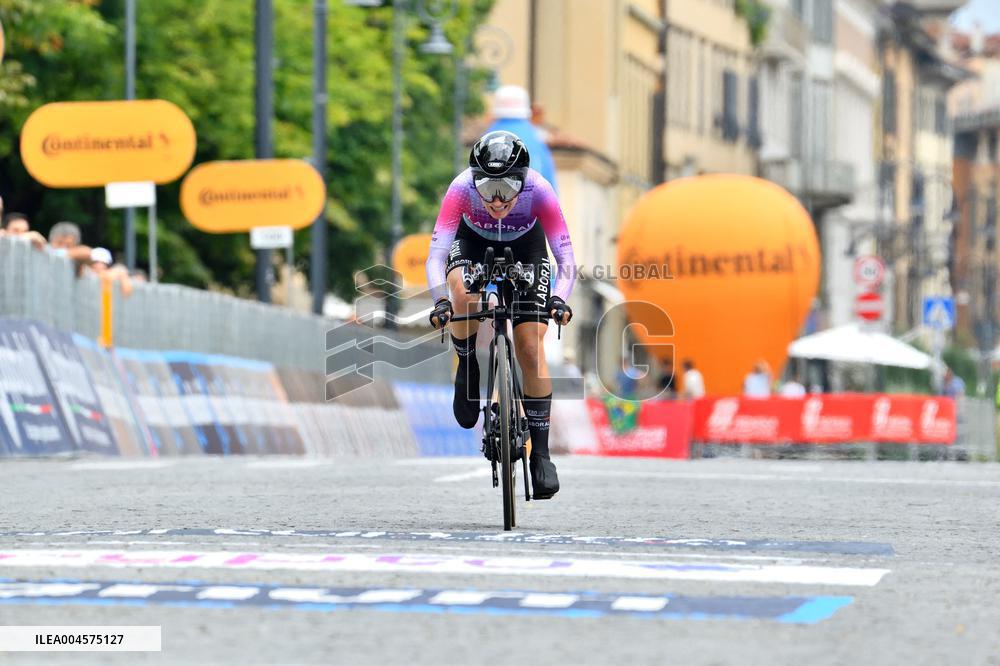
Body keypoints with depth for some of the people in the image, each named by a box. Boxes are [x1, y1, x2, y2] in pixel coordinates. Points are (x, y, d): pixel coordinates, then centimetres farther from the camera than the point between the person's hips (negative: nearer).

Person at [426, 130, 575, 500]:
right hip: (473, 241, 0)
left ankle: (541, 453, 0)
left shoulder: (539, 191, -35)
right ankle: (468, 367, -4)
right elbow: (436, 253, -39)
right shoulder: (462, 188, -36)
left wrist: (560, 298, -53)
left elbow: (565, 257, -34)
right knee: (463, 294, -35)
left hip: (525, 247, 0)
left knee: (530, 349, -11)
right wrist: (441, 300, -56)